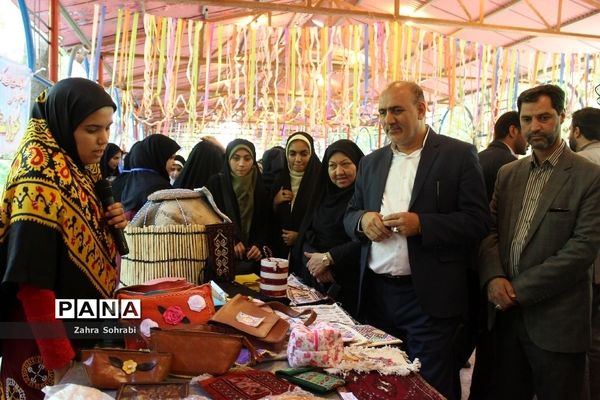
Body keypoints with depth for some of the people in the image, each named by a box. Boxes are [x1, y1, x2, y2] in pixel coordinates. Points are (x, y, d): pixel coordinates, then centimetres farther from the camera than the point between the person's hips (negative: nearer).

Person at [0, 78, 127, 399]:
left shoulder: (79, 168, 2)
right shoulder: (41, 180, -22)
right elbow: (32, 281, -25)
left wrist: (111, 223, -7)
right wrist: (59, 358, -22)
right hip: (45, 340, -8)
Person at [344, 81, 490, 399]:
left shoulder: (458, 155, -3)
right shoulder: (371, 162, 12)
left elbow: (478, 221, -8)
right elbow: (349, 216, 15)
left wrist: (421, 223, -22)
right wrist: (362, 220, -8)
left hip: (429, 298, -4)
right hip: (376, 294, 5)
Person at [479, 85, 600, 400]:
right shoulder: (508, 173, 11)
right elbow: (490, 230, 7)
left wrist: (520, 290, -15)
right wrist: (493, 277, -11)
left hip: (556, 320, -4)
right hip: (506, 312, 4)